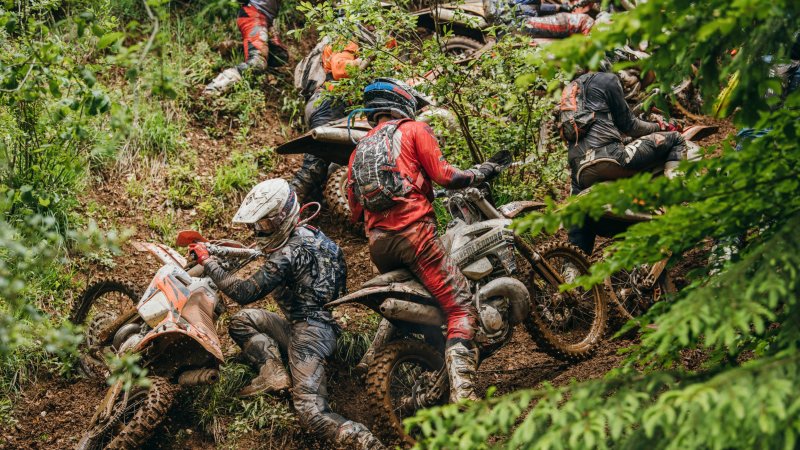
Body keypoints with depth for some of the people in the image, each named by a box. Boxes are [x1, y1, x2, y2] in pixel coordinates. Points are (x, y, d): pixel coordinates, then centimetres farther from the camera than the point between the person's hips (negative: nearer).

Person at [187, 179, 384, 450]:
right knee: (241, 320, 12)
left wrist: (208, 262, -14)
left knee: (312, 412, -16)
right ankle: (274, 371, -4)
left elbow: (245, 293, -21)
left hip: (309, 331, -10)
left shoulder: (288, 254, -18)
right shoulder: (308, 233, 10)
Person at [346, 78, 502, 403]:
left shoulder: (359, 149, 25)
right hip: (413, 233, -7)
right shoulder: (413, 130, 8)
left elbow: (355, 209, 23)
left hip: (377, 245, 7)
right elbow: (444, 176, -5)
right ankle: (462, 390, -29)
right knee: (461, 307, -11)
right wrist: (480, 173, 11)